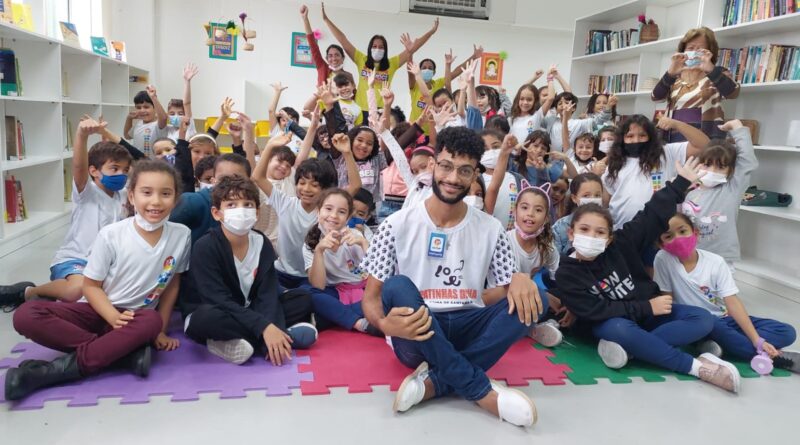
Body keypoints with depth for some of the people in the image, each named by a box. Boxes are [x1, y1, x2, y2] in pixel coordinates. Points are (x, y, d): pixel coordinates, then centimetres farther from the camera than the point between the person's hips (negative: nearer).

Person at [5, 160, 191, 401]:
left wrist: (160, 330, 0)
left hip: (137, 317, 0)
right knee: (26, 315, -25)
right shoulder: (111, 235, -13)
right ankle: (126, 351, -28)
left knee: (152, 321, -37)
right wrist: (114, 317, -22)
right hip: (97, 311, 1)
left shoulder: (181, 236, -9)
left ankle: (62, 368, -28)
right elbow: (91, 285, -5)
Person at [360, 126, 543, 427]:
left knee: (527, 302, -21)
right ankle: (483, 392, -26)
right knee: (396, 286, -31)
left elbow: (509, 288, 6)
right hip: (417, 337, -2)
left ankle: (433, 382, -24)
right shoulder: (397, 225, -5)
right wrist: (385, 324, -28)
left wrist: (520, 279, -20)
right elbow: (371, 296, -4)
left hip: (466, 331, 2)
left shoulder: (491, 230, 2)